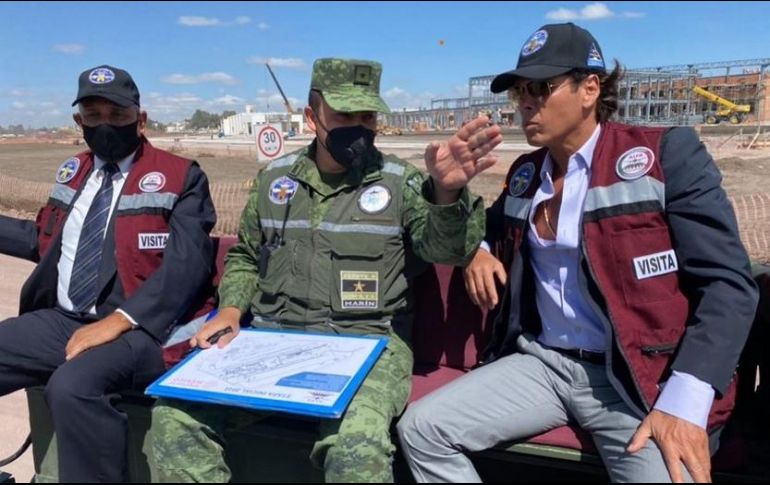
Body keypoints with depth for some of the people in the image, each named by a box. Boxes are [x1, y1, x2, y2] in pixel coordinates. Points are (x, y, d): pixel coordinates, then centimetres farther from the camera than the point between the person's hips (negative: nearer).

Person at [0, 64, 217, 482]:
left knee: (72, 386, -34)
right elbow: (44, 240, 29)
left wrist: (119, 320, -22)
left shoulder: (180, 178, -4)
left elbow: (186, 266, -14)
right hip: (59, 320, 7)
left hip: (137, 329, -7)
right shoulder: (71, 172, 17)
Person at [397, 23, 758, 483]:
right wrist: (476, 249, 6)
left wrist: (684, 402, -20)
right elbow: (499, 228, 32)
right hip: (543, 363, 5)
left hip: (640, 378, -4)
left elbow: (728, 282, -10)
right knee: (421, 428, -8)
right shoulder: (525, 173, 11)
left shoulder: (667, 154, -5)